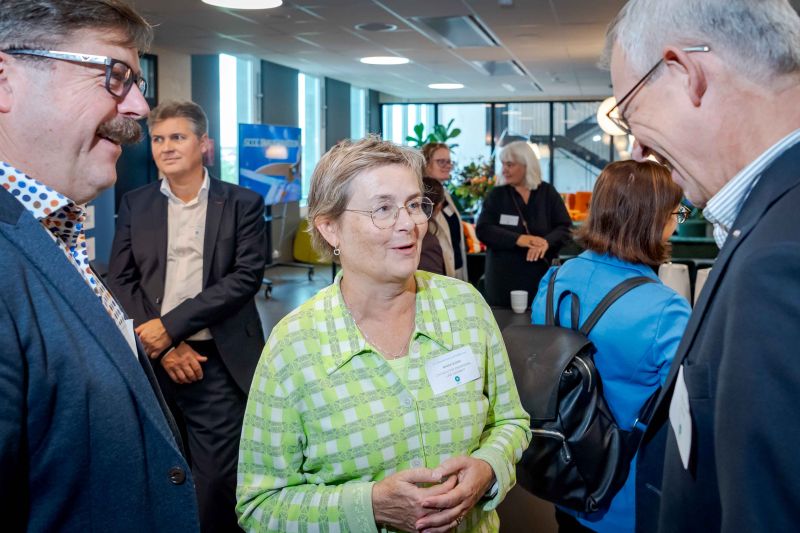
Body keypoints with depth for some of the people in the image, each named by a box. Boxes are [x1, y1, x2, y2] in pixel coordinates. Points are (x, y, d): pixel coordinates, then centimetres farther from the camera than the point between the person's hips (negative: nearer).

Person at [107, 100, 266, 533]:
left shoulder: (242, 204, 2)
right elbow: (120, 281, 4)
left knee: (217, 486, 2)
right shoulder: (135, 205, 9)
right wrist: (163, 347, -9)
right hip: (151, 362, 3)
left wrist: (169, 325, -14)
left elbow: (246, 277, -8)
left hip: (219, 365, -2)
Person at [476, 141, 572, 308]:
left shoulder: (548, 192, 7)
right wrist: (517, 239, -19)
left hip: (542, 276, 0)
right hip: (504, 278, 0)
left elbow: (565, 227, 2)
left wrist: (547, 242, -20)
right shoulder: (496, 195, 6)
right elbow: (483, 230, -5)